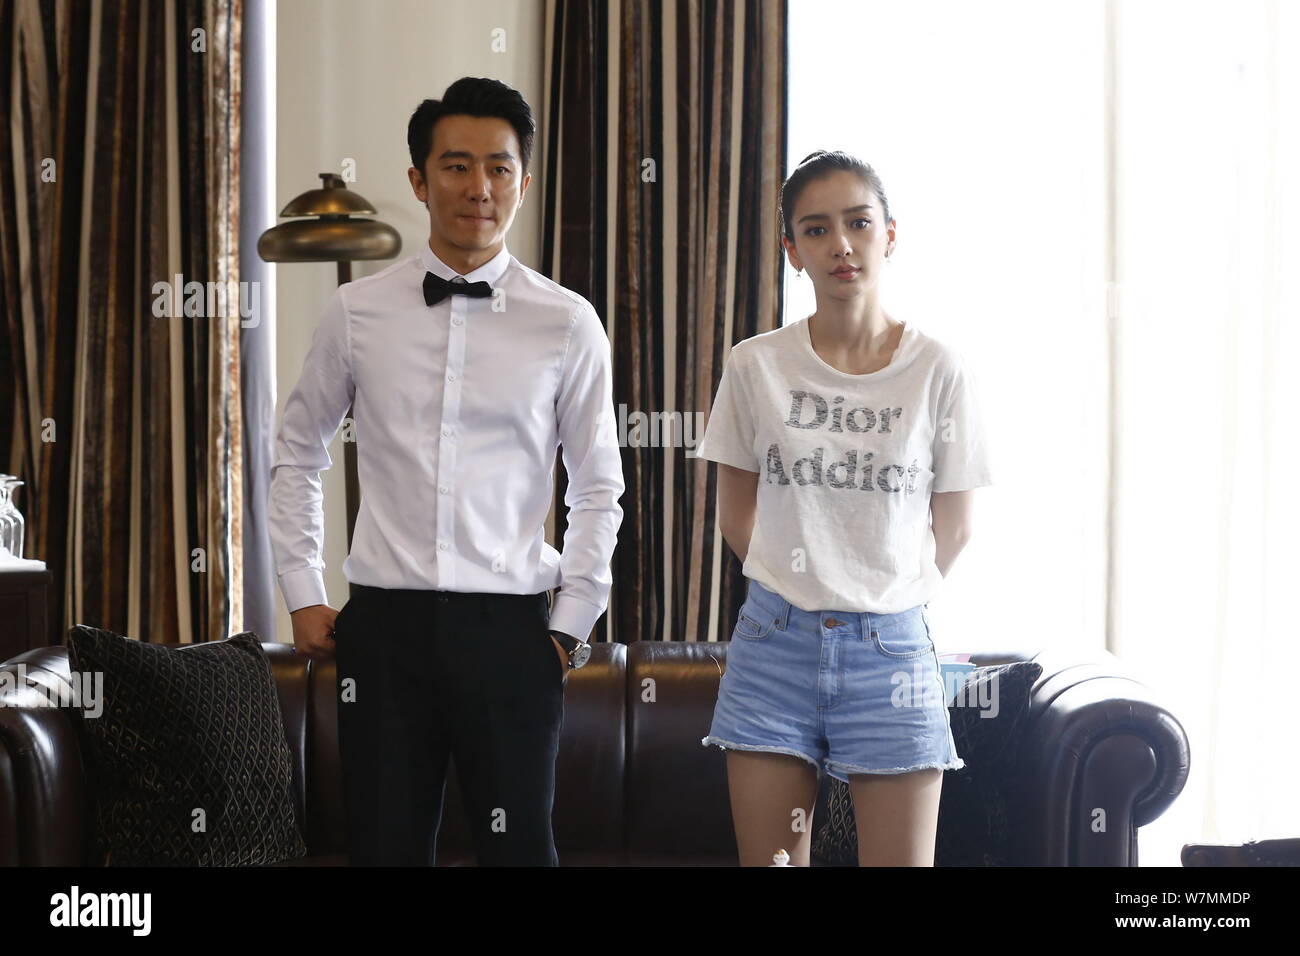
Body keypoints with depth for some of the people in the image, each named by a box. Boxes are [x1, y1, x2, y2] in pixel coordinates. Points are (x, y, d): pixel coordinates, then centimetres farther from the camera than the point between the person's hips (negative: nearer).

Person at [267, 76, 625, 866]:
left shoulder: (567, 322, 0)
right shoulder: (356, 313, 3)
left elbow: (599, 489, 5)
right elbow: (299, 455, 13)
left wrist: (573, 623, 1)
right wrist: (303, 594, 8)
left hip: (509, 624, -1)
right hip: (384, 623, 1)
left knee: (519, 845, 5)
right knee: (386, 844, 8)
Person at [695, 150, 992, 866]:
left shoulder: (938, 370, -2)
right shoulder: (756, 365, 0)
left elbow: (953, 526, 7)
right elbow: (736, 513, 10)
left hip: (890, 648, -1)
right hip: (775, 645, 1)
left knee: (901, 860, 1)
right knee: (770, 861, 5)